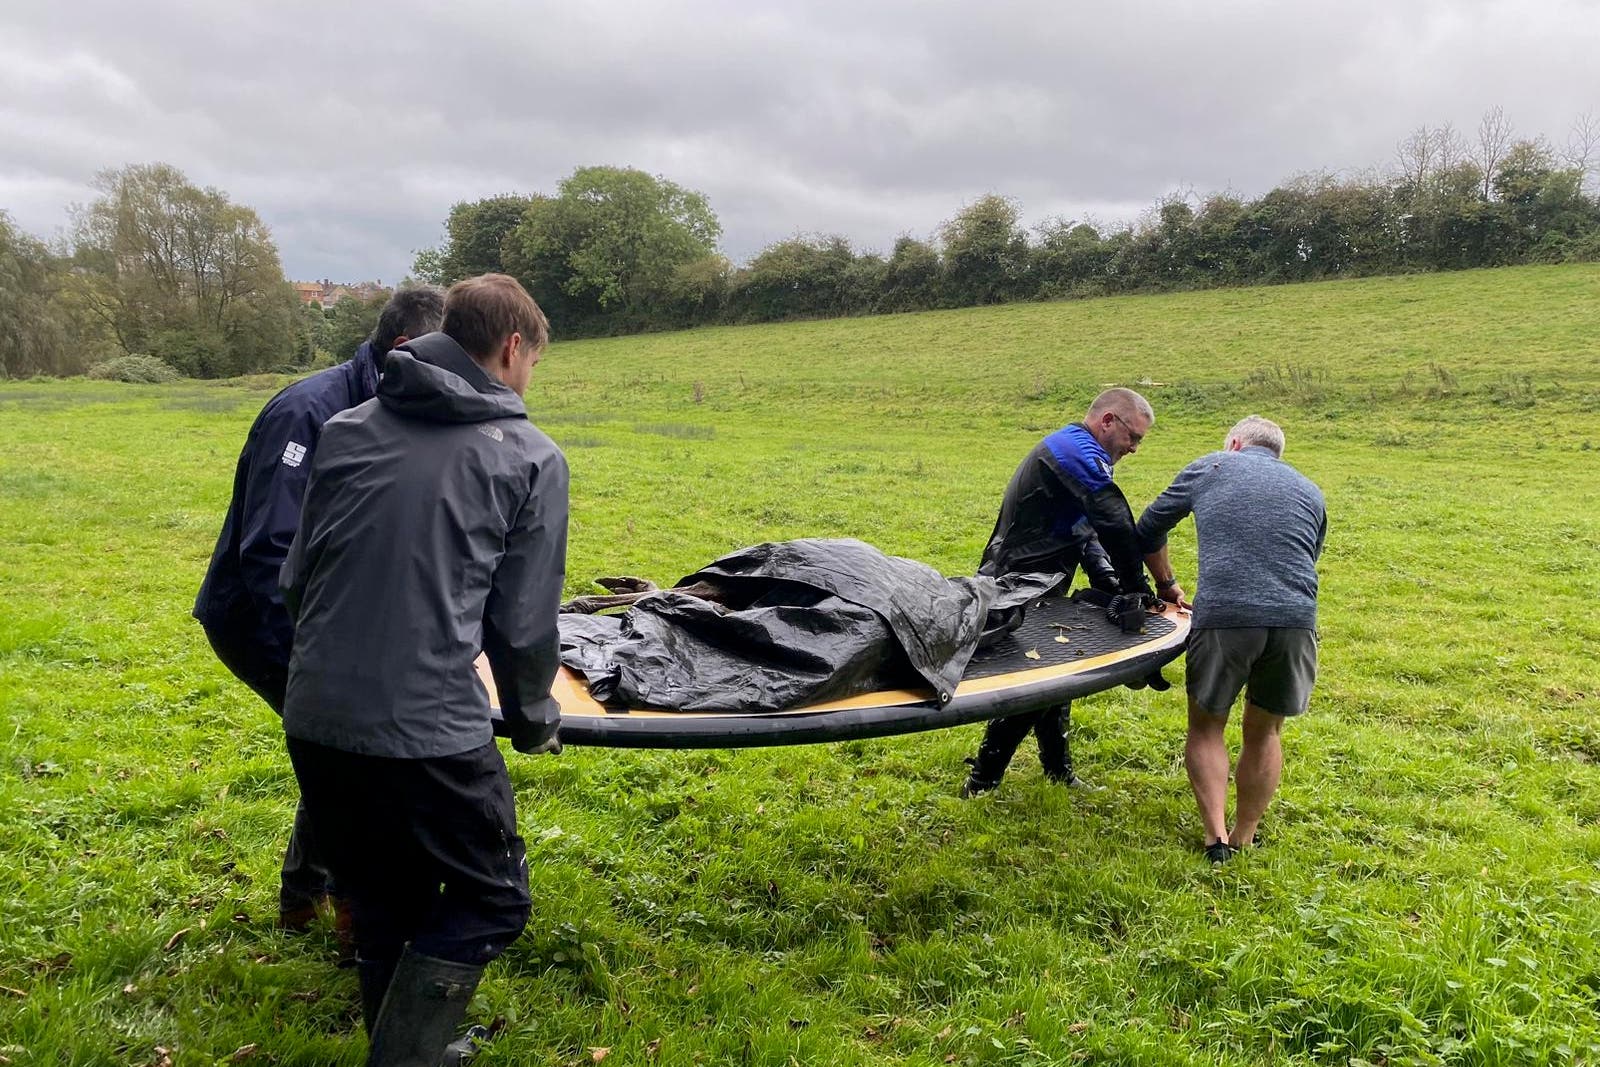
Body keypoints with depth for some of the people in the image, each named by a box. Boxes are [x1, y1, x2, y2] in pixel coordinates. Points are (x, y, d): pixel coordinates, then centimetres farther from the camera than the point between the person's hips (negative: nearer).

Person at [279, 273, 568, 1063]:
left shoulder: (346, 430, 10)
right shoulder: (530, 458, -2)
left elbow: (296, 580, 13)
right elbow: (523, 624, -1)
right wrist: (533, 719, 18)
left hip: (314, 723, 6)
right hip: (426, 732, -6)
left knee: (386, 908, 24)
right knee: (491, 902, 15)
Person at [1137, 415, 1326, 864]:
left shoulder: (1209, 468, 17)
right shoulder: (1310, 493, 24)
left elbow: (1148, 531, 25)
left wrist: (1168, 586, 39)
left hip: (1223, 618, -3)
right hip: (1295, 620, 3)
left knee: (1206, 727, 18)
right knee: (1263, 732, 22)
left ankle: (1216, 836, 10)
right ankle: (1245, 838, 29)